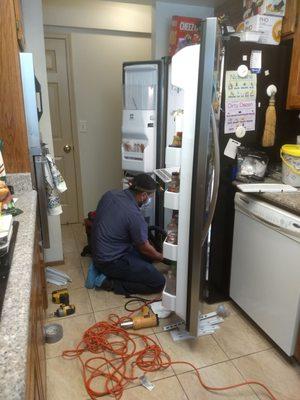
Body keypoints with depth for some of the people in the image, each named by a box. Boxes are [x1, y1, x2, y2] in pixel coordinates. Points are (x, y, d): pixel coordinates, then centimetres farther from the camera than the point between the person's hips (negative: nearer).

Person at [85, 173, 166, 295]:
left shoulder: (110, 194, -2)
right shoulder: (135, 215, -24)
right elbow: (144, 248, -11)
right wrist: (161, 257, 10)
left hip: (98, 252, 9)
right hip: (111, 261, -9)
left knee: (148, 255, 21)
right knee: (158, 282, -8)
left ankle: (100, 268, 12)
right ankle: (109, 282, -5)